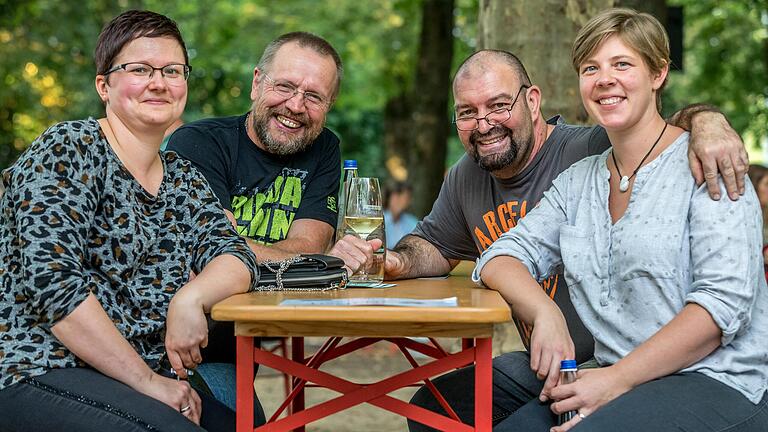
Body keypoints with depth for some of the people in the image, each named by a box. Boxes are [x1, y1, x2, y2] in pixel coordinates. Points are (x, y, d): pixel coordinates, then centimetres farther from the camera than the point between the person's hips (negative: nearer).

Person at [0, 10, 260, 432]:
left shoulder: (184, 179, 14)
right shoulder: (66, 151, -7)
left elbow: (235, 256, 3)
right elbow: (52, 281, -17)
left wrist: (190, 298, -20)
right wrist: (148, 381, -18)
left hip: (149, 378, 7)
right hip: (42, 372, -6)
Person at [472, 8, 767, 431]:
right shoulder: (577, 182, 15)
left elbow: (726, 301, -15)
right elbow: (502, 257, 9)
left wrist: (619, 378, -21)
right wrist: (545, 313, -14)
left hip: (718, 383, -6)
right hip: (617, 384, 6)